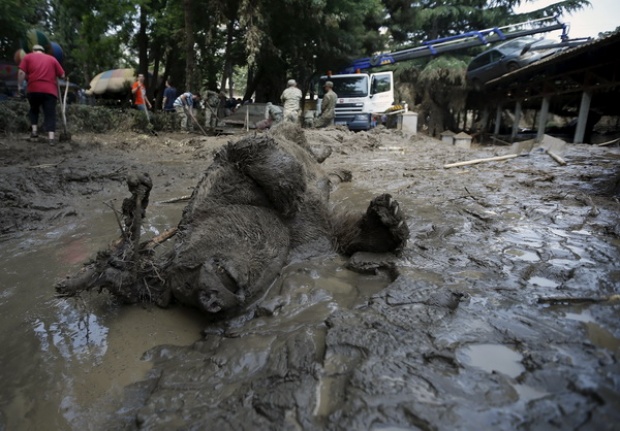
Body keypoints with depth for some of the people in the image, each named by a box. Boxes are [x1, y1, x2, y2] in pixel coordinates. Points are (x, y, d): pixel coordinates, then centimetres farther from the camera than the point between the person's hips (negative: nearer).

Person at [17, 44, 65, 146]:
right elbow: (62, 75, 10)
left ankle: (34, 131, 11)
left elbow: (21, 73, 1)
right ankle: (51, 138, -15)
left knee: (34, 110, 24)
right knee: (50, 114, -3)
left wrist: (19, 86, 7)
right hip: (50, 91, 0)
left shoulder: (28, 57, 14)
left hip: (33, 89, 1)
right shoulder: (52, 58, 16)